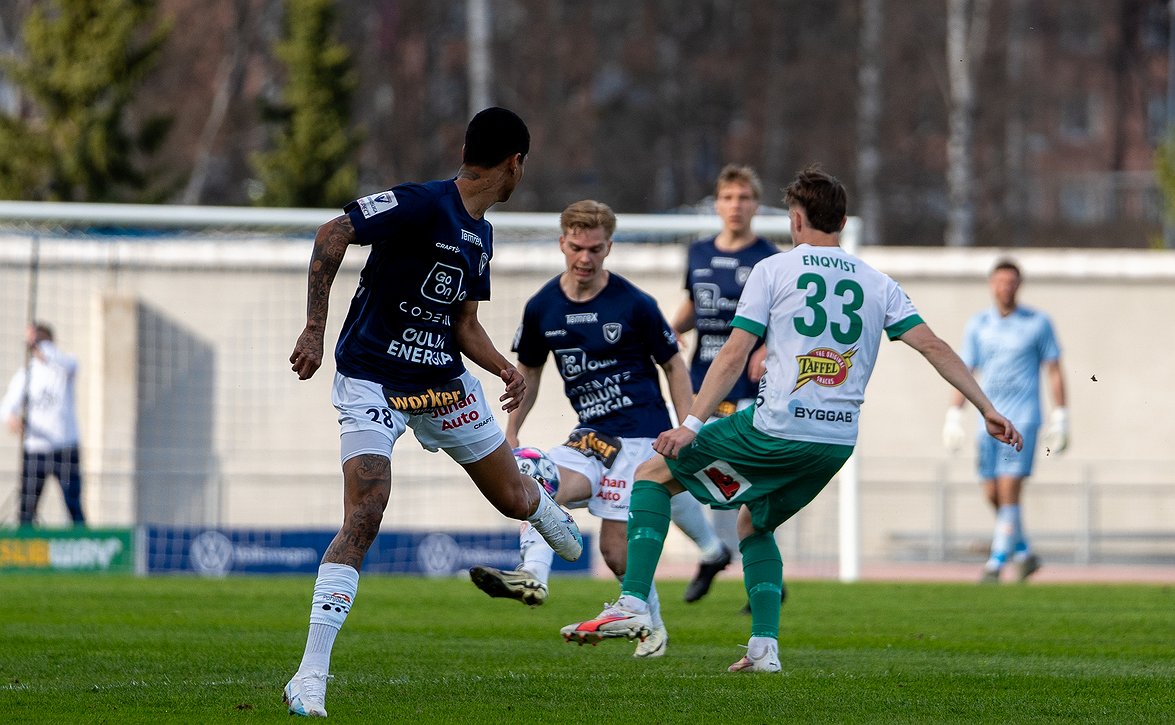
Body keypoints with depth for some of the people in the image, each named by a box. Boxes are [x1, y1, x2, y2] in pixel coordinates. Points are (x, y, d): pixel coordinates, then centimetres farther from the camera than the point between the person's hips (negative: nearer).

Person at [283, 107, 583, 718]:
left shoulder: (480, 236, 9)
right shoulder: (421, 205, -18)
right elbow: (332, 236, -24)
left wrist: (505, 369, -3)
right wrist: (315, 330, -29)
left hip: (443, 383, 7)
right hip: (372, 385, -7)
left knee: (514, 499, 16)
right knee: (362, 522, -21)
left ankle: (544, 500, 58)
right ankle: (311, 676, -20)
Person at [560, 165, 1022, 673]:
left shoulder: (773, 270, 1)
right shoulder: (877, 284, 12)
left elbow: (735, 354, -6)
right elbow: (933, 347, 6)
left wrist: (691, 424, -10)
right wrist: (987, 409, 10)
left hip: (776, 428, -5)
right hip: (839, 441, 5)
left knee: (654, 474, 10)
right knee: (754, 525, 28)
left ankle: (633, 603, -5)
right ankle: (764, 647, 12)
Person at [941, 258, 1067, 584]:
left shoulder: (1038, 323, -1)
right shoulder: (977, 325, 7)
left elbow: (1054, 371, 2)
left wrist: (1060, 418, -3)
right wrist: (954, 416, 2)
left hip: (1023, 419, -4)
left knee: (1009, 491, -13)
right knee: (993, 494, 6)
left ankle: (996, 563, -10)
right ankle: (1025, 554, 24)